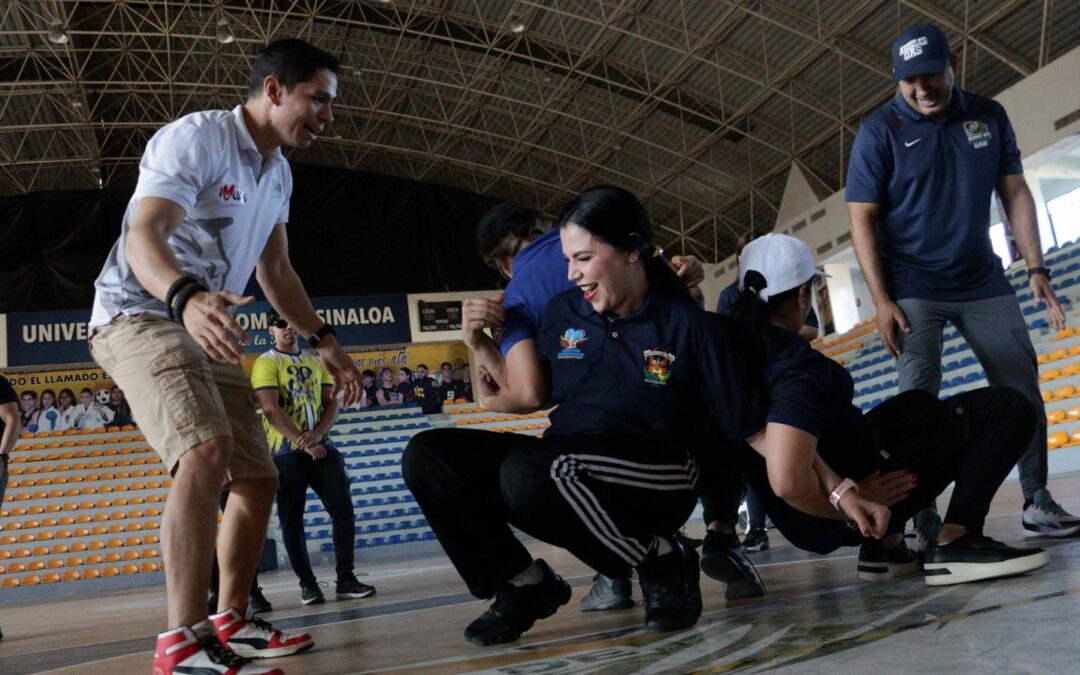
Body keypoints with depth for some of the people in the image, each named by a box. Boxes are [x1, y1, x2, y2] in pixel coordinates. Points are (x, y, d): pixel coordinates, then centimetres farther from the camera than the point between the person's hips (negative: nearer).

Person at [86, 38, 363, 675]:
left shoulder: (278, 173, 11)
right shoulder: (194, 138, -15)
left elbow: (276, 272, 22)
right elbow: (142, 237, -29)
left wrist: (324, 339, 15)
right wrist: (187, 298, -49)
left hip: (208, 330, 9)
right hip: (140, 313, -9)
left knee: (259, 480, 7)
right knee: (206, 450, -31)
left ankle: (231, 621, 24)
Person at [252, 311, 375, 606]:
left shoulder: (315, 361, 15)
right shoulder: (266, 363, -2)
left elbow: (331, 402, 8)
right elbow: (271, 410, -13)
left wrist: (317, 433, -11)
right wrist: (303, 442, -18)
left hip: (321, 446, 5)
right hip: (286, 452, -4)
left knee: (343, 509, -3)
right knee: (292, 519, -1)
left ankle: (345, 579, 6)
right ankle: (307, 584, 9)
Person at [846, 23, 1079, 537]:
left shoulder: (989, 117, 3)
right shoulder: (880, 131, -8)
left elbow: (1014, 192, 8)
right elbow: (862, 219, -10)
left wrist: (1036, 268, -2)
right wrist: (882, 301, -16)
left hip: (983, 281, 4)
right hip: (914, 288, -4)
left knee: (1022, 387, 3)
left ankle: (1037, 502, 13)